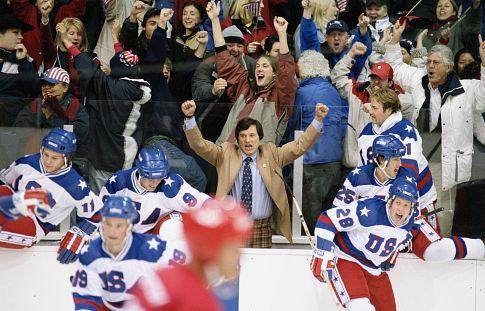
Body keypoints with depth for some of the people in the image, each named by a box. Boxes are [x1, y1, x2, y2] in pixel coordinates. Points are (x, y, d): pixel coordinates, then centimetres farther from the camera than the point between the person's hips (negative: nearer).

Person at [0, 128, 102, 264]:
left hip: (36, 223, -4)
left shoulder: (75, 186, -13)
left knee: (23, 229, -39)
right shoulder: (27, 162, -3)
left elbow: (93, 215, -3)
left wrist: (77, 237, -15)